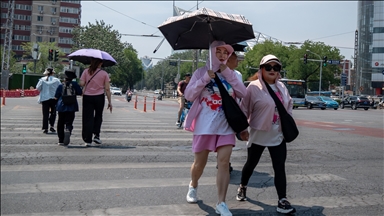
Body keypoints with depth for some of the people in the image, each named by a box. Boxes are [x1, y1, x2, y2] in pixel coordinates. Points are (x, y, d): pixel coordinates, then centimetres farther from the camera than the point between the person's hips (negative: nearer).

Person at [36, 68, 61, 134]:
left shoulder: (42, 79, -3)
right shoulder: (56, 80, -5)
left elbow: (38, 88, -2)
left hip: (45, 98, 0)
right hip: (54, 98, 0)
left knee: (45, 114, 3)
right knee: (53, 113, 15)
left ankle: (45, 128, 1)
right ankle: (52, 126, 6)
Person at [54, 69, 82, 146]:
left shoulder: (61, 86, -1)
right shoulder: (74, 84, -2)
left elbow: (56, 97, 3)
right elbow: (80, 93, 3)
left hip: (61, 107, 1)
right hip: (71, 107, -1)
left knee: (61, 124, 11)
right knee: (69, 122, -1)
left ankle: (61, 141, 15)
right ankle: (68, 130, -34)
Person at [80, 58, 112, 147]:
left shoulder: (86, 71, -1)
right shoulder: (104, 73, -2)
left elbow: (81, 83, -7)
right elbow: (107, 89, -4)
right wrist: (110, 102, 2)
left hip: (87, 97, 0)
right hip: (99, 97, 0)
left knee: (88, 118, 4)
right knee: (98, 116, 20)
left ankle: (88, 140, 3)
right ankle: (96, 135, 9)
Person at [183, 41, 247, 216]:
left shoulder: (231, 74, 10)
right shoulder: (201, 72, 1)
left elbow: (243, 93, -3)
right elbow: (189, 95, -6)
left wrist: (227, 74, -9)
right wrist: (205, 78, -16)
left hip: (225, 125, 2)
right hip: (205, 125, -2)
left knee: (224, 162, -8)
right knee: (200, 163, 7)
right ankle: (193, 185, 38)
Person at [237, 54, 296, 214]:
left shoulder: (282, 87, 5)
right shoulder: (254, 87, -12)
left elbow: (289, 105, 17)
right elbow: (244, 109, -10)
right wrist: (243, 129, -10)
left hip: (278, 136, 4)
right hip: (258, 135, -4)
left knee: (280, 168, -2)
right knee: (251, 164, 14)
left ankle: (282, 201, 0)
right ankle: (242, 187, 40)